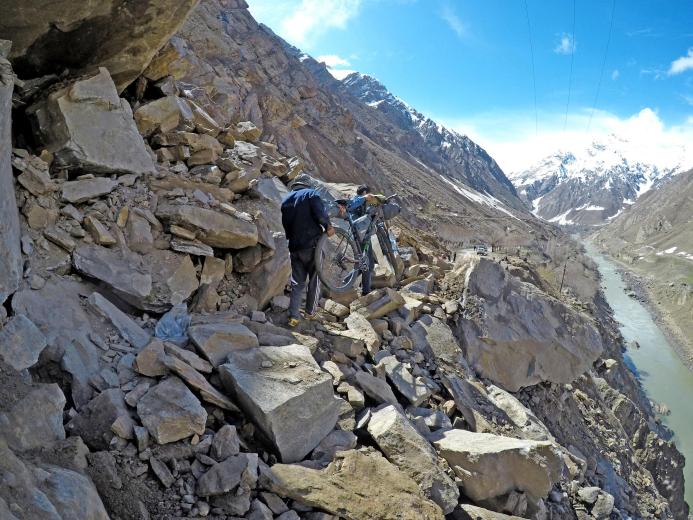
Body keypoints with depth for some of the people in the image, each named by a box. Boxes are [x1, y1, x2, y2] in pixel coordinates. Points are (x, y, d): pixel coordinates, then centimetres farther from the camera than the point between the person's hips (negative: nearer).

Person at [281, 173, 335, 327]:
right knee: (314, 279, 10)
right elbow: (320, 213, -17)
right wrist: (328, 227, -4)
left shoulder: (285, 200, 16)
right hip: (312, 244, -5)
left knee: (297, 282, 8)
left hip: (294, 247, 5)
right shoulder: (311, 193, -2)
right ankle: (310, 312, 15)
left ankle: (293, 316, -2)